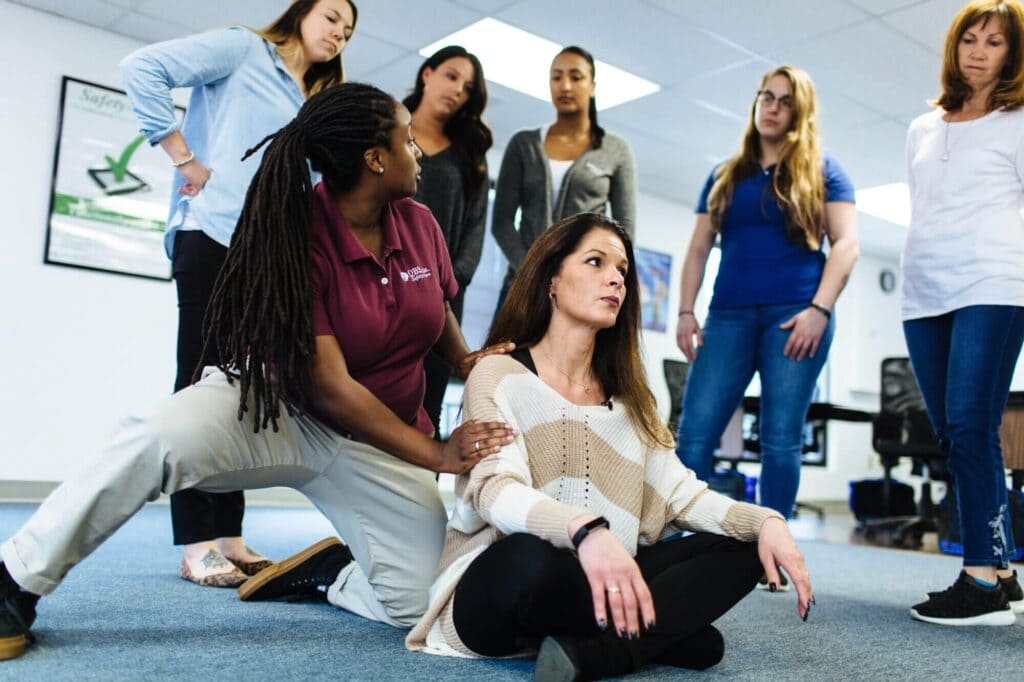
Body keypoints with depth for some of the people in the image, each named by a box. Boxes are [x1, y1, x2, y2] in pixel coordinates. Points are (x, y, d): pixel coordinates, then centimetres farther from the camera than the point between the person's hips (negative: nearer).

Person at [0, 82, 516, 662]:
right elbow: (329, 387, -24)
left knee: (426, 601, -12)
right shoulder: (299, 236, -20)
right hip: (280, 407, -4)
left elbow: (439, 305, 21)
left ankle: (325, 570, 19)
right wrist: (436, 454, -23)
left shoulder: (420, 224, -3)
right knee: (166, 435, -36)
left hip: (383, 443, 5)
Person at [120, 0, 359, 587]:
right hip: (214, 233, -7)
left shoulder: (316, 104, 24)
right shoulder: (245, 49, 5)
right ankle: (197, 545, -4)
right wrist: (186, 161, -9)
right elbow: (143, 69, -7)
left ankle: (229, 537, 11)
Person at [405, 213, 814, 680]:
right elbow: (495, 490, -22)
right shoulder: (500, 375, -5)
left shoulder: (627, 398, 14)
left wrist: (765, 521, -14)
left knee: (740, 549, -11)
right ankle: (659, 634, -15)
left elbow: (681, 493, 6)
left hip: (598, 583, 6)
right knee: (534, 555, -39)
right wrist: (585, 530, -42)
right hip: (497, 586, -6)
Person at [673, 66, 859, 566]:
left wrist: (820, 309, -13)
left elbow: (846, 243, 1)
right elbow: (698, 248, 16)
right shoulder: (725, 176, 19)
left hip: (795, 312, -2)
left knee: (781, 438, -5)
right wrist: (686, 311, 3)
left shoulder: (821, 170, 10)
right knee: (693, 434, -7)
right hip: (730, 314, 3)